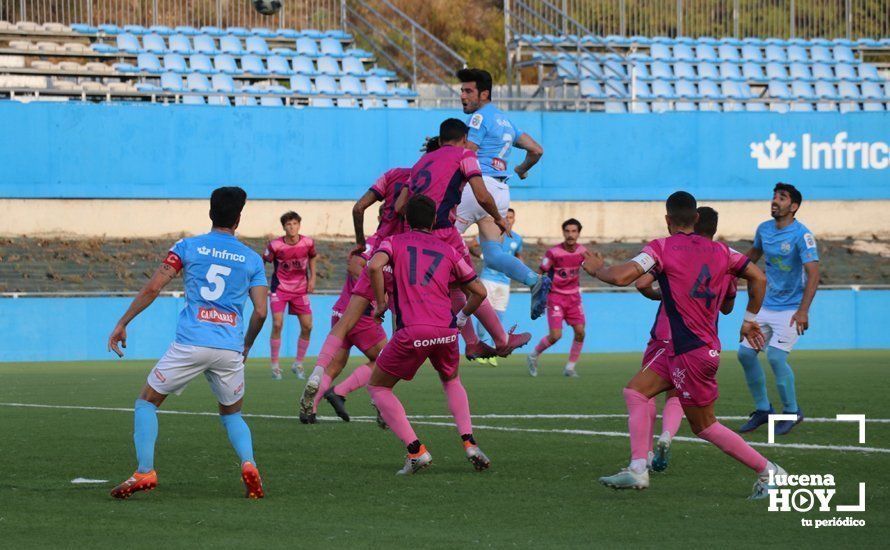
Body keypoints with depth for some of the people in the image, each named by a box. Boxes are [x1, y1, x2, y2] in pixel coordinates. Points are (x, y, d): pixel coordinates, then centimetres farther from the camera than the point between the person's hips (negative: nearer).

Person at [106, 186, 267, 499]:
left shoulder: (187, 247, 6)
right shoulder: (252, 259, 10)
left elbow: (153, 288, -1)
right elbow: (260, 312, 6)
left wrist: (122, 324, 6)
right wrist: (247, 346, 23)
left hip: (190, 344, -2)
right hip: (231, 349, 2)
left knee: (147, 401, 14)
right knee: (232, 414, 23)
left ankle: (144, 471, -2)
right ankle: (248, 464, -4)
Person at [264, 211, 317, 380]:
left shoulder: (308, 242, -9)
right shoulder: (275, 245, -18)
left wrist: (312, 278, 4)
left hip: (300, 289, 3)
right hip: (280, 288, -3)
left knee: (307, 326, 0)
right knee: (277, 324, -15)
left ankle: (298, 364, 17)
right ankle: (275, 366, -2)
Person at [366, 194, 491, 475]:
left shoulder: (394, 242, 12)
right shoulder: (448, 250, 19)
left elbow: (374, 266, -11)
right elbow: (479, 291, 21)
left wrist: (381, 304, 0)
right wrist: (461, 318, 36)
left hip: (411, 333, -3)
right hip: (446, 331, 3)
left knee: (378, 387, 15)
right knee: (451, 381, 32)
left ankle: (416, 450, 1)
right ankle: (469, 443, 12)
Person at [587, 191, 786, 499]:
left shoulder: (662, 248, -10)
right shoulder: (719, 251, 8)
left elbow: (621, 277, -20)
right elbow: (758, 279, 13)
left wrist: (598, 269, 1)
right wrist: (750, 321, 24)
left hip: (690, 352, -8)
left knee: (704, 426, 4)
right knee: (635, 391, 11)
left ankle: (767, 471, 8)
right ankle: (638, 469, 2)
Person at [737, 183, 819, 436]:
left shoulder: (802, 235, -18)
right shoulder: (764, 229, 5)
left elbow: (813, 274, -25)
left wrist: (803, 311, -34)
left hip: (792, 309, -7)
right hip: (767, 306, 7)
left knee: (775, 356, -18)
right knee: (746, 352, 0)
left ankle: (792, 412, 1)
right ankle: (763, 409, 16)